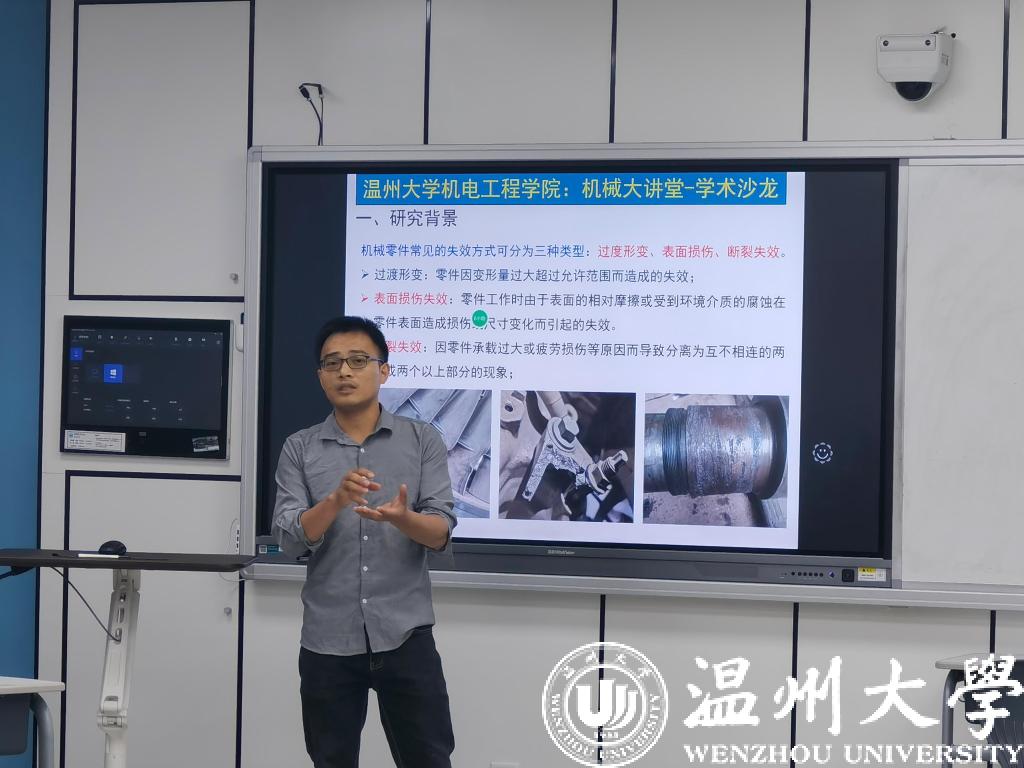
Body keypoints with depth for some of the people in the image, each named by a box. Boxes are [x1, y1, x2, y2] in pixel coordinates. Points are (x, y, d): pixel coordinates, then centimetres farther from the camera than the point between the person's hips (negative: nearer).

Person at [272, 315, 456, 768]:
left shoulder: (423, 440, 1)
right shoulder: (299, 449, 4)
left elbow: (441, 532, -7)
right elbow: (289, 539, -6)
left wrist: (401, 518, -29)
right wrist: (337, 500, -24)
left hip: (405, 636, -1)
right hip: (327, 641, 1)